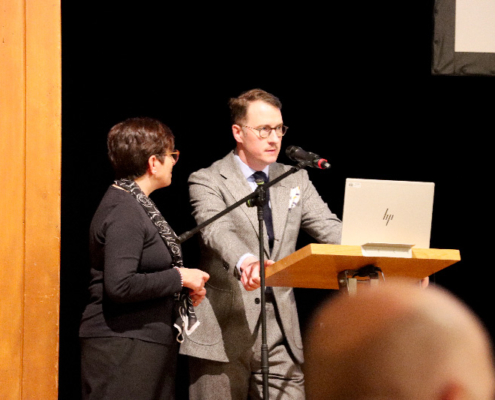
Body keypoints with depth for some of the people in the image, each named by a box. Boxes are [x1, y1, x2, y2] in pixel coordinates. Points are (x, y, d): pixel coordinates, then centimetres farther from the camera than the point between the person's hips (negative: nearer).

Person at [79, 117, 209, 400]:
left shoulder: (135, 204, 16)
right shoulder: (124, 212, -15)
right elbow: (119, 285, -25)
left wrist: (184, 285, 8)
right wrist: (179, 277, -15)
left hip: (147, 344, 10)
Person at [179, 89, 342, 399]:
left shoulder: (296, 180, 14)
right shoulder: (207, 182, -2)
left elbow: (330, 229, 3)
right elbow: (217, 230, -21)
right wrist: (244, 262, -44)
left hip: (280, 331, 4)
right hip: (225, 331, -4)